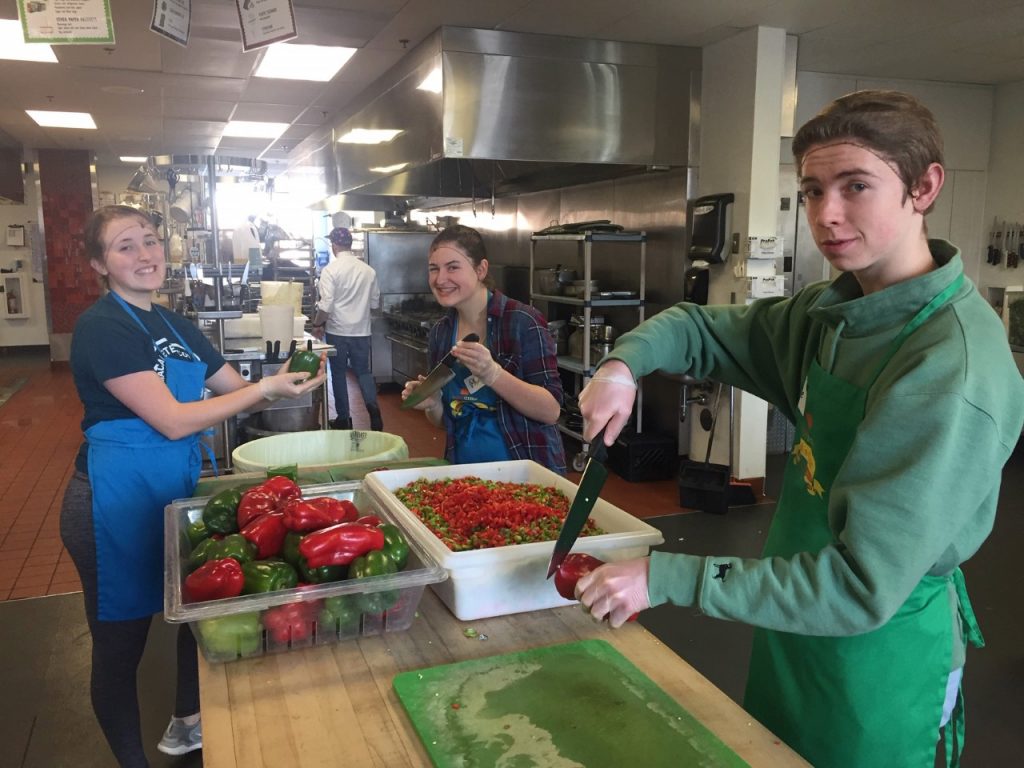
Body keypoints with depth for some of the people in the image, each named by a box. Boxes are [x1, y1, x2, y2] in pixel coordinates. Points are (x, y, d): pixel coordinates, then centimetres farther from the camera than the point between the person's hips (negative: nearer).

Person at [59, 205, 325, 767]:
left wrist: (289, 381, -9)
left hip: (182, 486, 8)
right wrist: (266, 388, -21)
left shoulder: (174, 327, 7)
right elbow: (172, 420, -23)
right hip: (118, 500, -8)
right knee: (121, 639, 9)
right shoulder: (101, 329, -17)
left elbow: (239, 393, 10)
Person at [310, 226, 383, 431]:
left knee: (339, 373, 9)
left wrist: (317, 325, 0)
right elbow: (375, 303, 8)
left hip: (337, 331, -3)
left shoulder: (331, 270, -12)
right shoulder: (368, 270, 1)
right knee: (363, 371, 13)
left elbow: (326, 305, -15)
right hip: (362, 330, 3)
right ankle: (373, 408, -7)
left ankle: (344, 419, 14)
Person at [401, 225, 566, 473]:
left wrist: (492, 373, -29)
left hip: (527, 471, -4)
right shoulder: (439, 333, 1)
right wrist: (432, 405, -10)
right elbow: (447, 420, 10)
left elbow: (551, 411, -19)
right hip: (465, 471, 5)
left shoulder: (522, 321, -15)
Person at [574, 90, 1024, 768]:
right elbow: (706, 330, 7)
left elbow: (864, 587, -30)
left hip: (880, 656, -7)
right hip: (796, 633, 7)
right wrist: (626, 362, -15)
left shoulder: (953, 369, -29)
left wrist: (668, 578, -29)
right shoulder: (833, 311, -4)